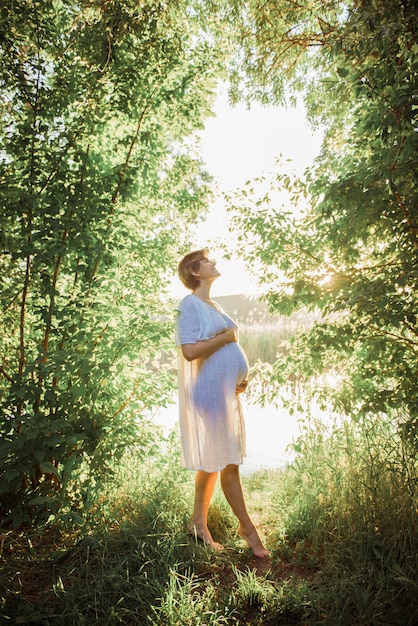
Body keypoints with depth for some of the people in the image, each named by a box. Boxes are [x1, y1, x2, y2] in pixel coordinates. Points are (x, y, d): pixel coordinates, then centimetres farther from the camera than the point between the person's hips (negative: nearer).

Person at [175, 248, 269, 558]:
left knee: (214, 462, 15)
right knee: (228, 462, 2)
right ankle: (247, 526, 18)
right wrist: (226, 336, -13)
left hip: (227, 391, 9)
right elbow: (190, 350, -23)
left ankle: (199, 523, 28)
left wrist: (241, 377, 7)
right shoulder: (189, 305, -11)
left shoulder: (213, 306, 16)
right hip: (210, 391, -9)